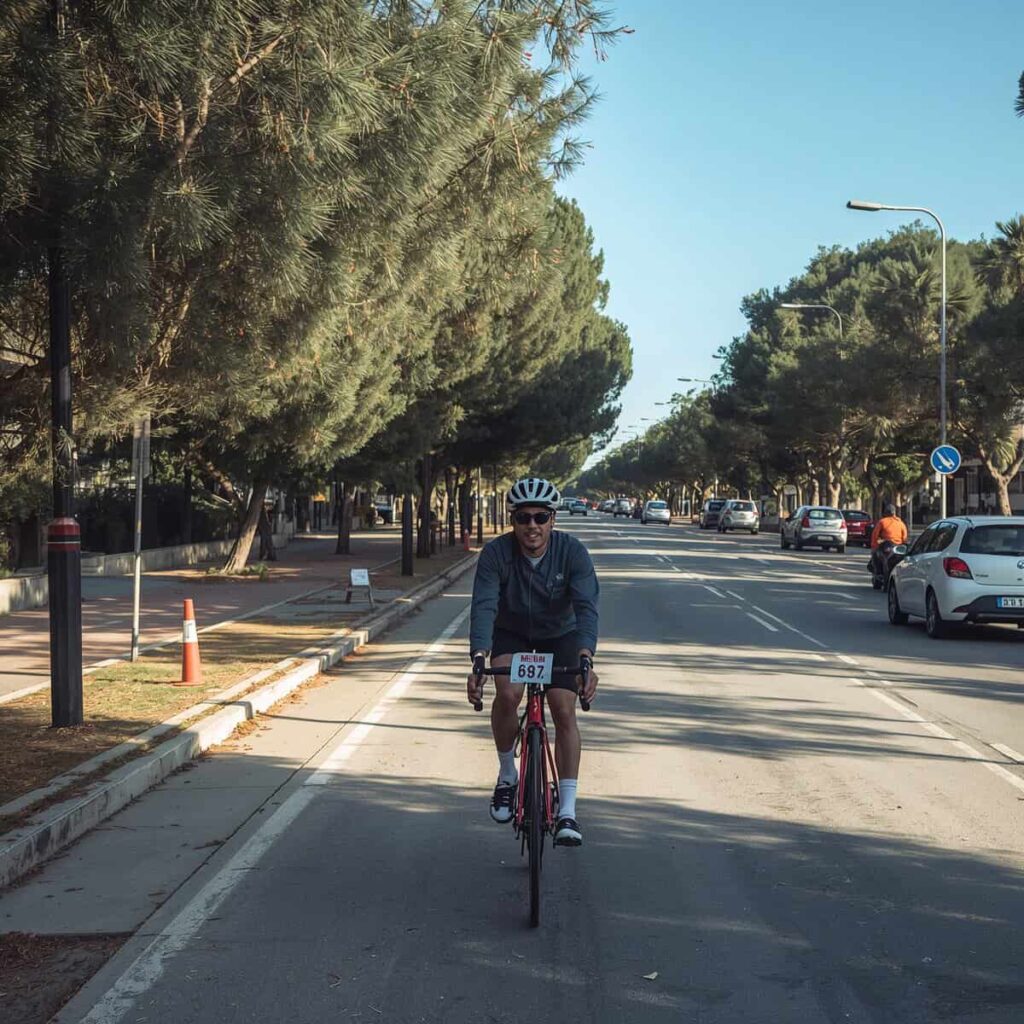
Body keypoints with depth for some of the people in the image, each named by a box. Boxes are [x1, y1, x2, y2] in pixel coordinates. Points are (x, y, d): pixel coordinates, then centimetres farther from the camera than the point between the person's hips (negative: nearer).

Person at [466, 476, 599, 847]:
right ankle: (507, 774, -1)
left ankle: (567, 812, -7)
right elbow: (484, 607, -34)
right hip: (511, 635, 0)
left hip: (559, 636, 0)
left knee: (564, 712, -14)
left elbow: (586, 606, -35)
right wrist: (478, 660, -50)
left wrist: (585, 659, -52)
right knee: (507, 694, -27)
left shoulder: (572, 552, -25)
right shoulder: (496, 553, -25)